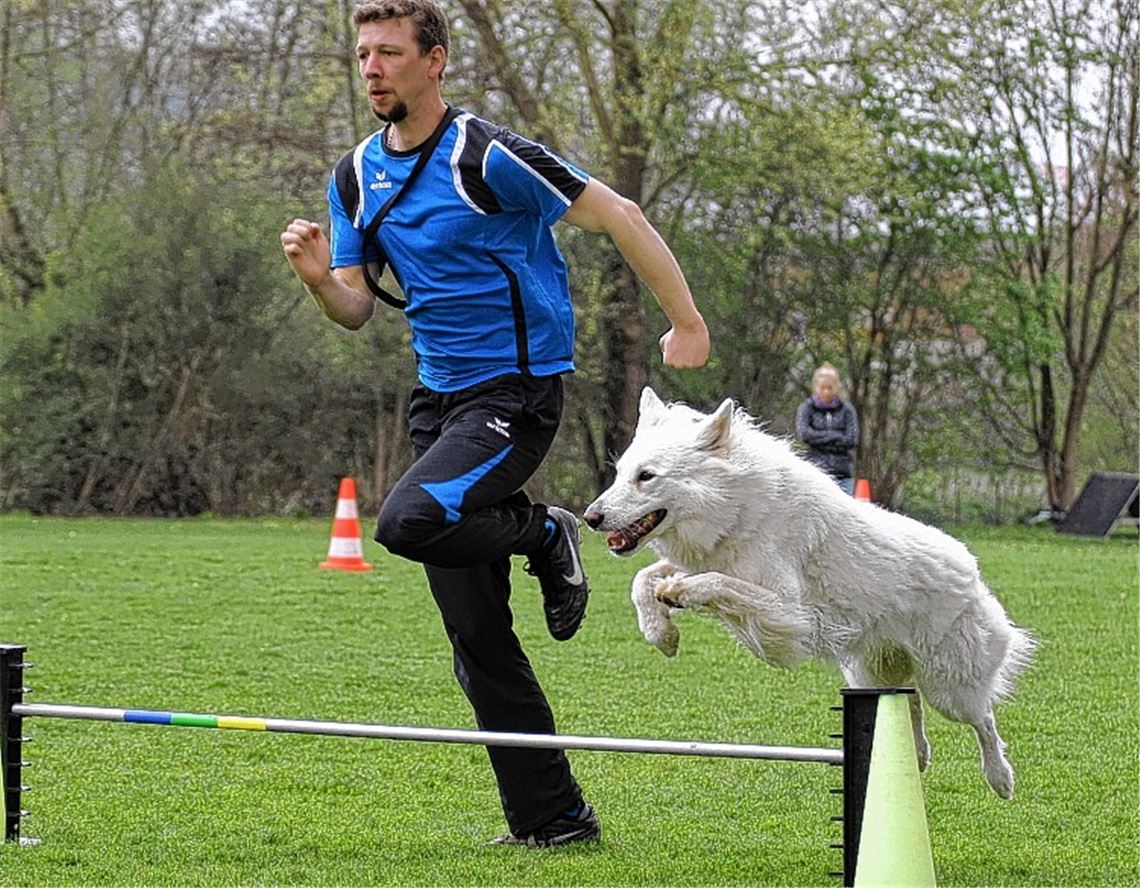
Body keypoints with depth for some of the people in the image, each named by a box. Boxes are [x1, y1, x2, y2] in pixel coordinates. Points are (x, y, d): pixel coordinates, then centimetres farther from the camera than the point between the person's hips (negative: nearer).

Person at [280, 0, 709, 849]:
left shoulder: (488, 157, -14)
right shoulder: (356, 177, 8)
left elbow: (620, 217, -9)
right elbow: (357, 308, 11)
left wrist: (688, 325, -7)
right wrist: (320, 277, -12)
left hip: (517, 391, -7)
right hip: (438, 396, 7)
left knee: (409, 521, -31)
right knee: (477, 633, 5)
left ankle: (546, 536, -2)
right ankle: (553, 818, 12)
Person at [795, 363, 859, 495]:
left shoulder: (846, 409, 8)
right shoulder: (807, 408, 6)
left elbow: (852, 440, -2)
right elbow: (803, 433, -10)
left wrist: (819, 440, -4)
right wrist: (834, 436, -8)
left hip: (842, 473, 1)